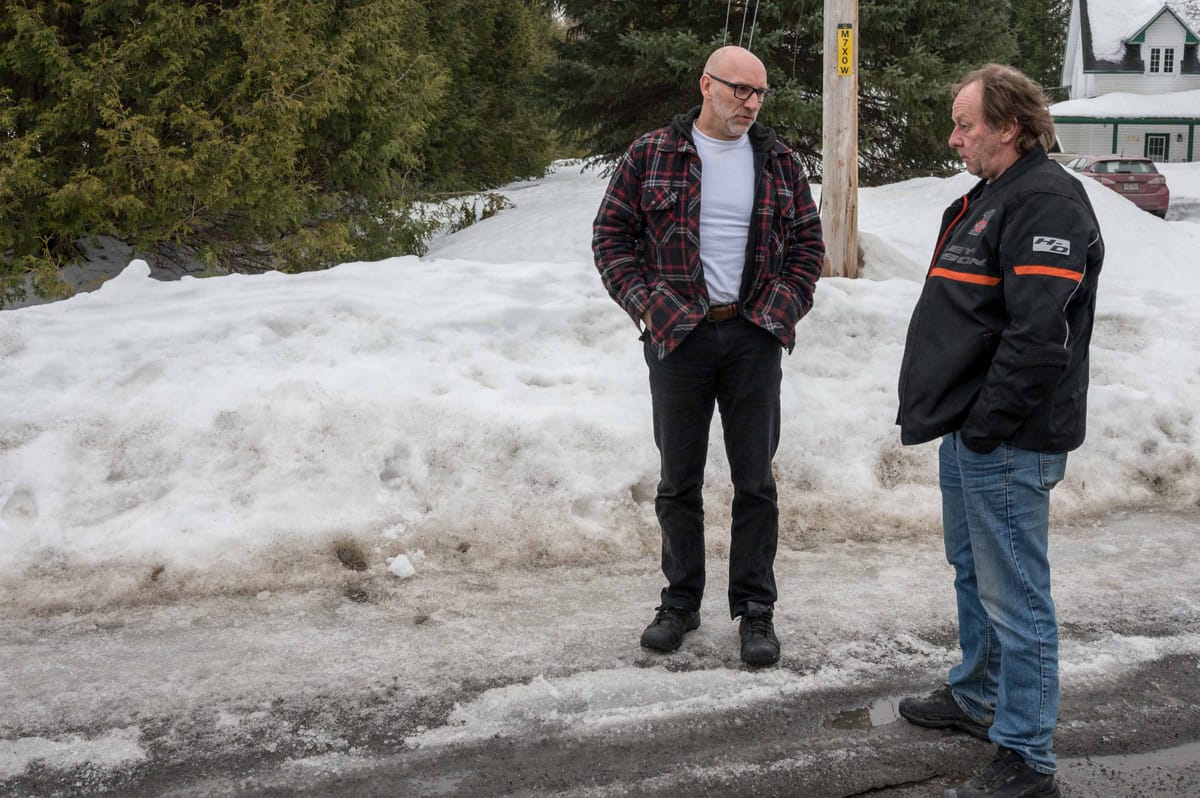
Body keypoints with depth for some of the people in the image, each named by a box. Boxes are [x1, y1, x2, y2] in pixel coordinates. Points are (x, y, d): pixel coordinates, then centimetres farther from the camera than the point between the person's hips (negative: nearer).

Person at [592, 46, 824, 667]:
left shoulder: (779, 163, 8)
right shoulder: (650, 156, 1)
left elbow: (808, 243, 12)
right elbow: (612, 235, 2)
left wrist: (784, 309, -1)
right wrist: (647, 305, -7)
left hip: (754, 338, 1)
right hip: (677, 337, -1)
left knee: (756, 481, 5)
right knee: (678, 480, 8)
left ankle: (756, 610, 16)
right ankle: (680, 602, 23)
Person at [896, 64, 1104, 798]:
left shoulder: (1048, 201, -17)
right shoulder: (987, 199, 15)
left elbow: (1039, 336, -25)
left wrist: (989, 425, -20)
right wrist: (951, 414, 16)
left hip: (1007, 442, -10)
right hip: (969, 432, 10)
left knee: (1015, 598, -4)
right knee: (972, 571, 22)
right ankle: (975, 698, 39)